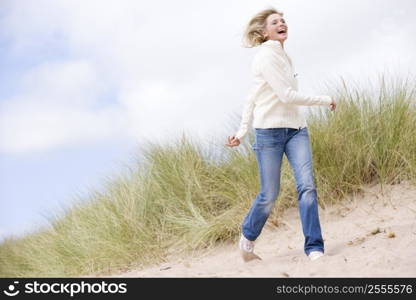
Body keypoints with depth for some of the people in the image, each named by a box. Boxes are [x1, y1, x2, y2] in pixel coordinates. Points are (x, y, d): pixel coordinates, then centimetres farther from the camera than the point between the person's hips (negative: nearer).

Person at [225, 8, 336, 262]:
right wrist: (325, 100, -8)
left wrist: (243, 131, 13)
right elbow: (287, 96, -18)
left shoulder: (283, 56, 15)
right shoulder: (266, 56, -11)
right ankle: (248, 238, 27)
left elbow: (253, 97, 17)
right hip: (269, 131, -7)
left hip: (296, 129, 7)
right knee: (270, 195, 1)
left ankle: (314, 248, -8)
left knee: (307, 186, -9)